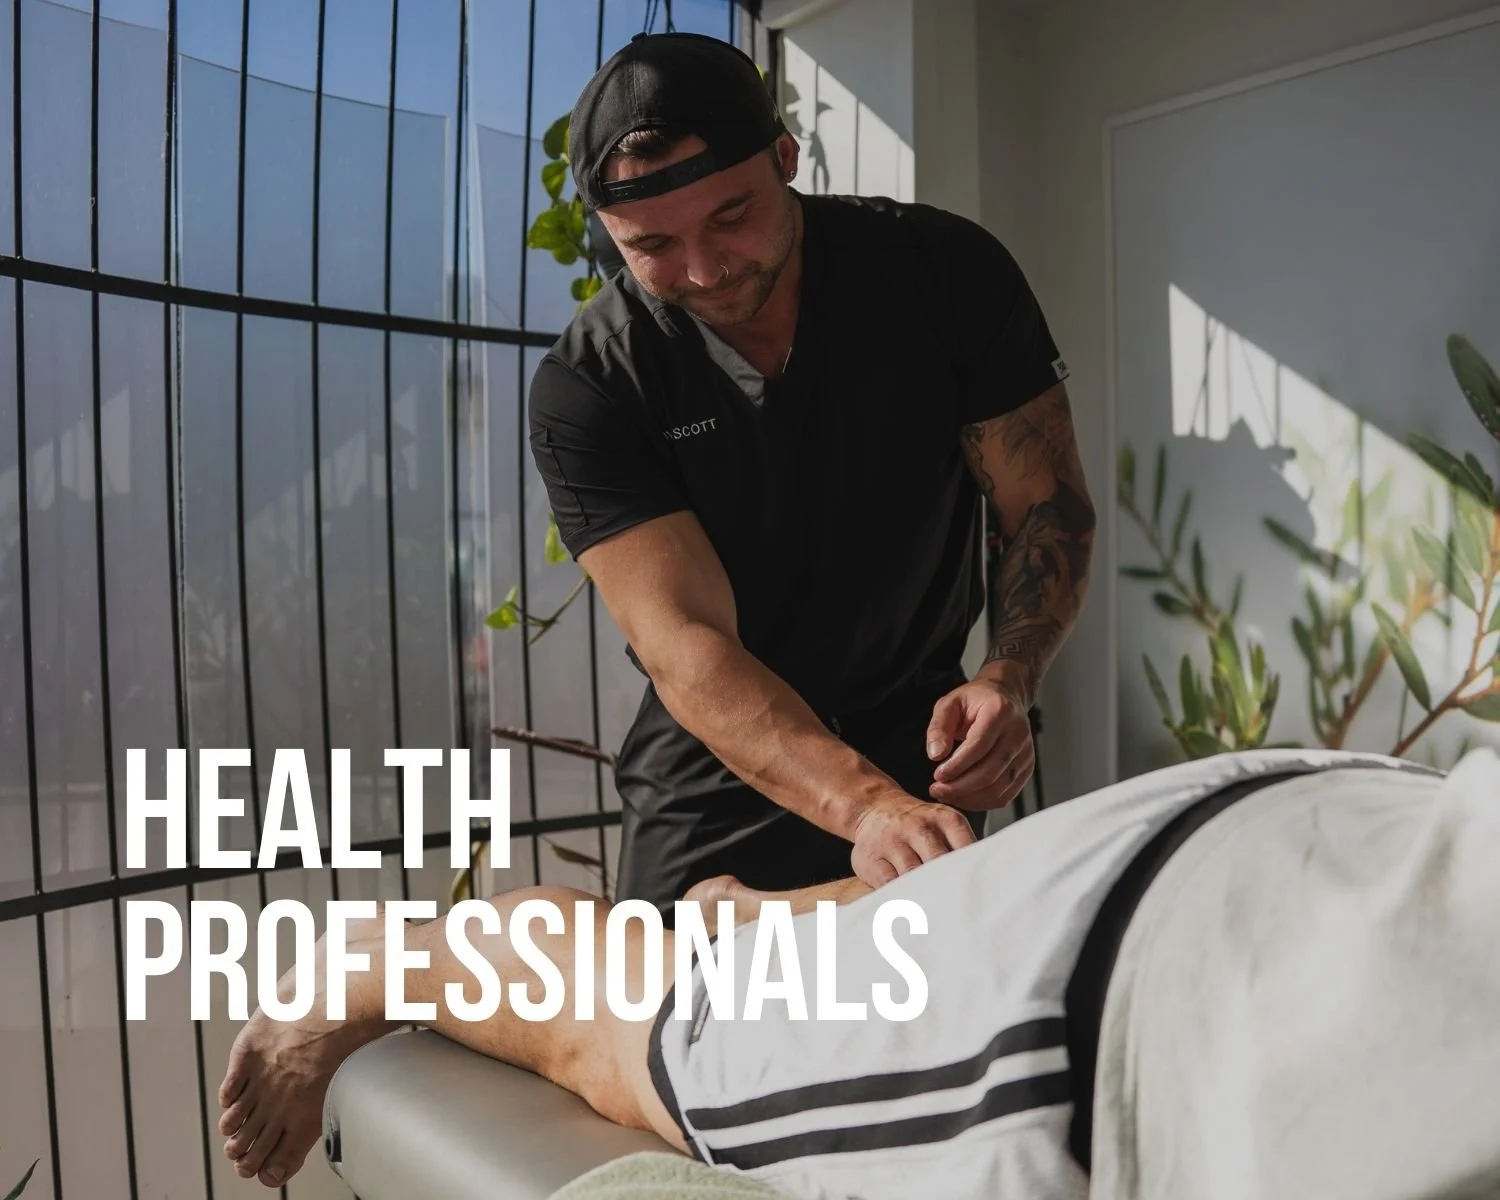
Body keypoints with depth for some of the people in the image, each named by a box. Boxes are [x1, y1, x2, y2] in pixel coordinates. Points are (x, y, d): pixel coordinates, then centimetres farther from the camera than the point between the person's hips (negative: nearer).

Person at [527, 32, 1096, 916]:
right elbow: (682, 643, -26)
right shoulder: (586, 388, -18)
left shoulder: (947, 272, -14)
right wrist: (865, 804, -42)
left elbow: (1050, 506, -8)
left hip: (921, 756, 1)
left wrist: (1009, 679, -29)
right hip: (714, 787, 0)